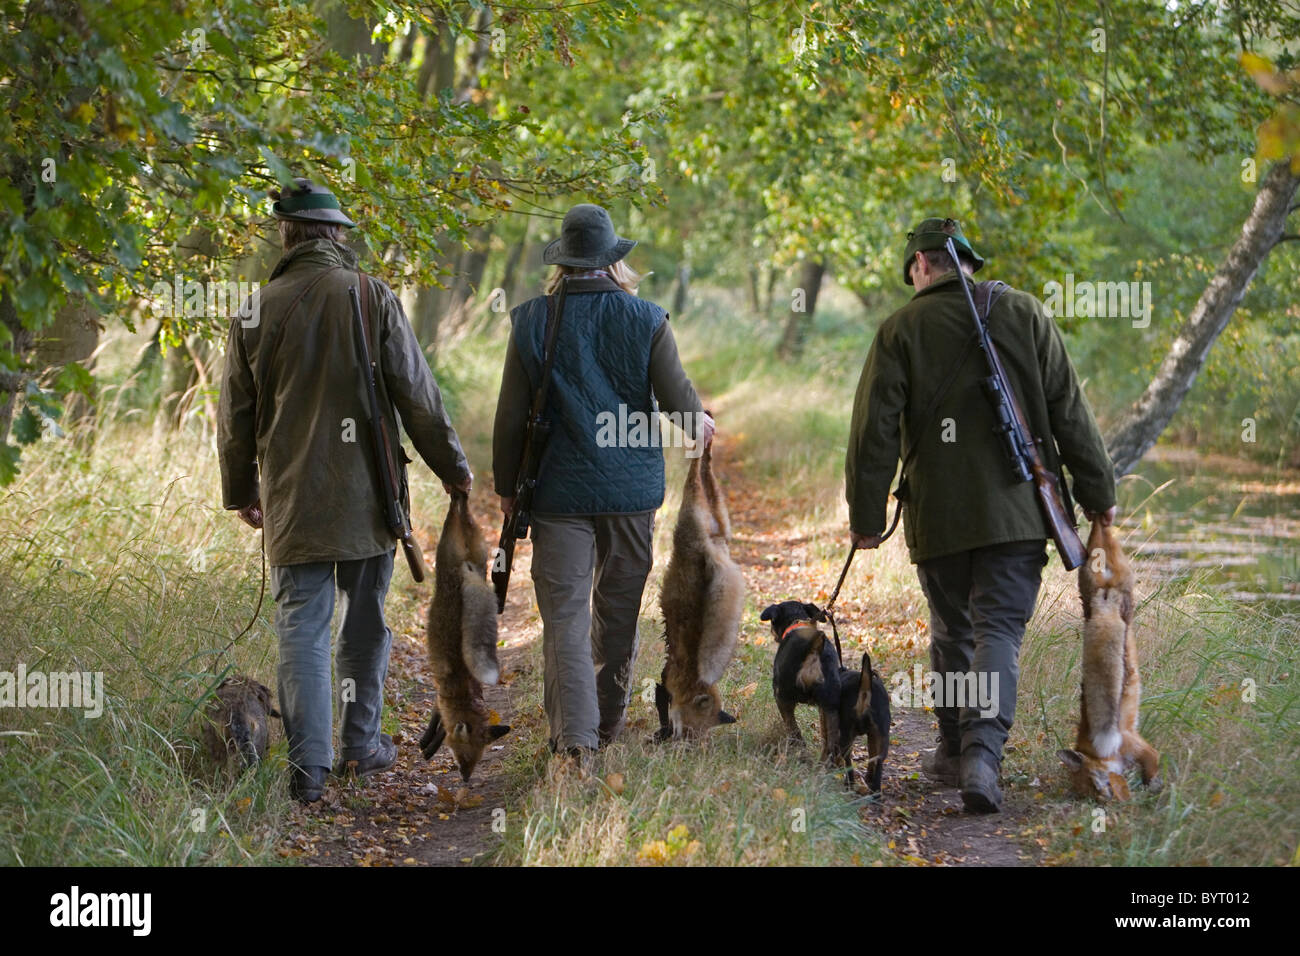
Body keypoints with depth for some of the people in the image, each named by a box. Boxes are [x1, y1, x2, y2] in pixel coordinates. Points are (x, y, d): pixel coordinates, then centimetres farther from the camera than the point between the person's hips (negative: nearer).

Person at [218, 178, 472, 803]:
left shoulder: (256, 310, -2)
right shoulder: (372, 297, -5)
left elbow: (236, 415, 7)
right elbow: (416, 394, -3)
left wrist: (240, 490, 21)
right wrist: (451, 466, 10)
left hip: (293, 498, 0)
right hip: (367, 494, 0)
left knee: (302, 631, 2)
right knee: (366, 622, 14)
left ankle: (309, 766, -4)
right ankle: (362, 745, 22)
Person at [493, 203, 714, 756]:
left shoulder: (532, 321, -3)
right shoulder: (646, 320, -4)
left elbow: (511, 416, -1)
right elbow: (677, 398, -4)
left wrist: (506, 487, 10)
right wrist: (696, 426, 19)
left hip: (559, 489, -1)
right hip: (631, 487, 1)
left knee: (563, 612, -2)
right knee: (618, 608, 16)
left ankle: (574, 732, -14)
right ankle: (609, 720, 29)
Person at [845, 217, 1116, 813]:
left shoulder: (901, 328, 0)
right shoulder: (1022, 312, 4)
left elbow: (875, 429, -4)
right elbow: (1069, 410, 4)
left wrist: (866, 516, 2)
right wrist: (1097, 492, 11)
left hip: (938, 516, 0)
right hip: (1017, 511, 0)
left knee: (952, 633, 16)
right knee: (999, 631, -2)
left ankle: (955, 752, 24)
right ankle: (981, 753, -21)